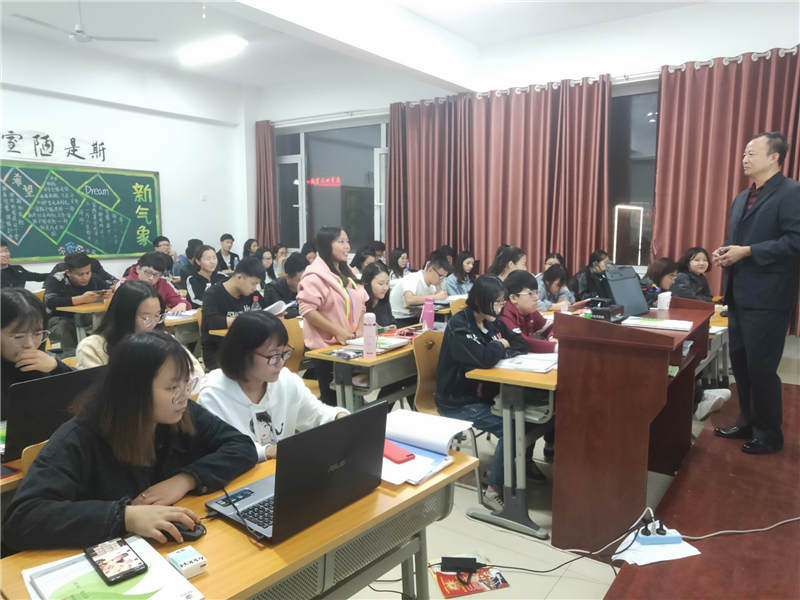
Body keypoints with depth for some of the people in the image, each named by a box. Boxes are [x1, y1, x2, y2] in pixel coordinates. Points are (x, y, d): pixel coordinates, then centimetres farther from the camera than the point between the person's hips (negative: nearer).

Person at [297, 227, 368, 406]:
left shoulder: (347, 273, 13)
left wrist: (360, 329, 1)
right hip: (326, 347, -8)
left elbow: (361, 303, 18)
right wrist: (338, 331, -22)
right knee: (333, 398, 2)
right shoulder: (316, 275, -14)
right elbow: (307, 310, -21)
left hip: (349, 345, 8)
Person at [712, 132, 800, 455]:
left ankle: (769, 434, 17)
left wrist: (747, 252, -20)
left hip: (767, 298, -8)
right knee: (740, 363, 16)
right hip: (739, 295, 8)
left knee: (761, 368, 0)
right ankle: (747, 423, 31)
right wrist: (724, 251, 3)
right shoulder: (742, 198, 17)